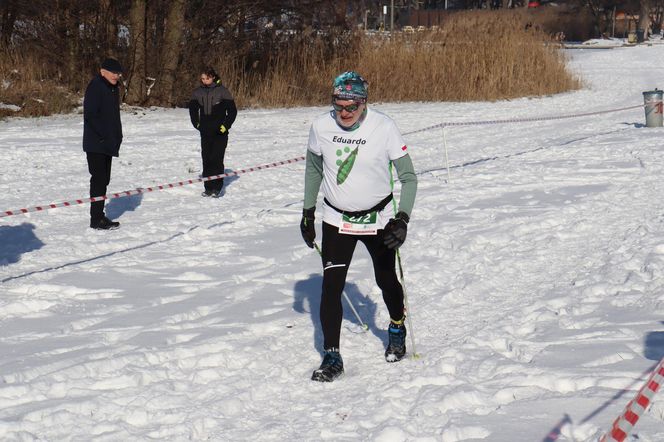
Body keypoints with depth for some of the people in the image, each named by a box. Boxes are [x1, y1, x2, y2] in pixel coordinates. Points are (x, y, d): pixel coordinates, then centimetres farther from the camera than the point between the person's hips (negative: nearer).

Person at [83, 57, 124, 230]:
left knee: (103, 179, 13)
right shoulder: (95, 88, -14)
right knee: (99, 178, -9)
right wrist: (103, 135, -21)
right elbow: (90, 114, -21)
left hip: (108, 143, 10)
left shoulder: (113, 88, 16)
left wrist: (117, 136, 11)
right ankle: (96, 219, -7)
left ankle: (99, 216, 20)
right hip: (96, 143, -9)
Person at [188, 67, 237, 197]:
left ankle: (217, 188, -3)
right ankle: (208, 188, 9)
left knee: (216, 159, -8)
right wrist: (197, 123, 11)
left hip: (220, 132, -4)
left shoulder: (222, 91, -7)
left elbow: (232, 110, -4)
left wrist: (226, 125, -7)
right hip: (205, 132, 4)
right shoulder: (198, 92, 5)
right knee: (206, 160, 4)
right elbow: (193, 108, 21)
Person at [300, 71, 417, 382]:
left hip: (378, 218, -1)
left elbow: (408, 177, -11)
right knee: (331, 285, -11)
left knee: (386, 280, 15)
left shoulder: (384, 128, -18)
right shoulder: (321, 126, -11)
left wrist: (402, 219, -22)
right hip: (336, 219, 1)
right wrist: (308, 212, 10)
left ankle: (397, 328, 44)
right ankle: (331, 357, -6)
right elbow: (313, 169, 8)